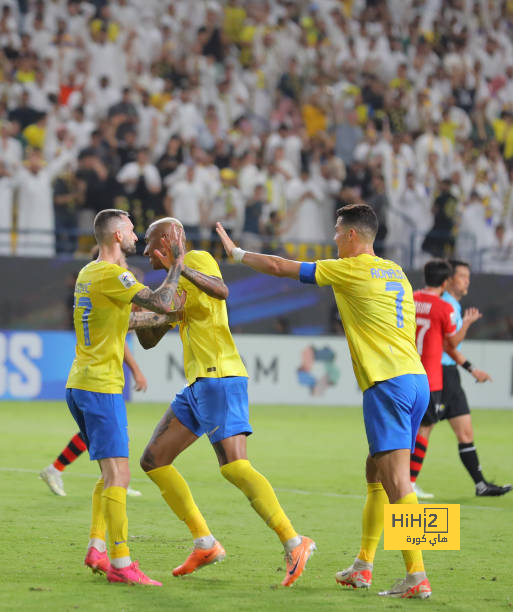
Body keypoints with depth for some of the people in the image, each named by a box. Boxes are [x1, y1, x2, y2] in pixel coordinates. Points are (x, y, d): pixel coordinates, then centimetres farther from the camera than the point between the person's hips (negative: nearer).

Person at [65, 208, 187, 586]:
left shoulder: (89, 273, 15)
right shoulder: (111, 275, -14)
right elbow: (163, 303, -20)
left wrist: (164, 318, 26)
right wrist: (178, 263, -9)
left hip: (78, 385, 10)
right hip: (102, 386, -10)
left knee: (111, 473, 17)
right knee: (118, 475, -10)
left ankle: (97, 548, 14)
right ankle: (121, 564, -12)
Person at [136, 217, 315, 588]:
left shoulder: (198, 259, -4)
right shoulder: (176, 289, 24)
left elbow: (221, 291, -25)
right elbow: (149, 340, 27)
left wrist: (179, 266, -33)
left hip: (220, 379, -10)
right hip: (196, 386, 10)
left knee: (235, 467, -20)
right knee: (153, 461, 7)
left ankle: (294, 543, -20)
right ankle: (205, 543, 7)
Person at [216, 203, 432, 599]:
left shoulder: (352, 270, -3)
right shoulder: (395, 272, 18)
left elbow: (279, 267, 4)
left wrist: (236, 252, 17)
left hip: (389, 384, -8)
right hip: (417, 379, 8)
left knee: (396, 481, -12)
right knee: (376, 474, 17)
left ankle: (417, 577, -18)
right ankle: (363, 567, 23)